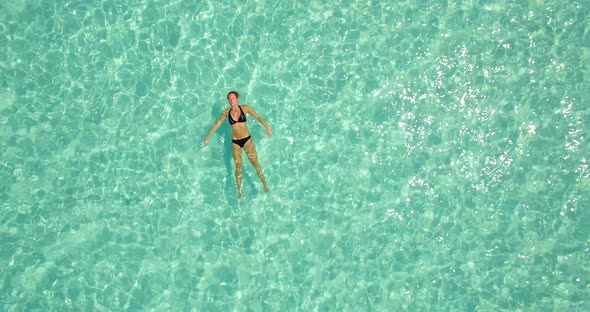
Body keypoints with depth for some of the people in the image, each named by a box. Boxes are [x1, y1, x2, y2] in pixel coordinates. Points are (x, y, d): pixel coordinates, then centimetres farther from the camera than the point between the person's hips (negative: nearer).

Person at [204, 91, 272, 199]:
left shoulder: (245, 108, -9)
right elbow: (217, 124, 6)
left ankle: (264, 184, 9)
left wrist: (267, 127, -19)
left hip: (247, 139, -1)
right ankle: (239, 190, 13)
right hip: (235, 142, 1)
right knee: (238, 167, 3)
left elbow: (258, 117, -7)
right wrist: (208, 136, 10)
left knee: (255, 163, -4)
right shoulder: (226, 112, -3)